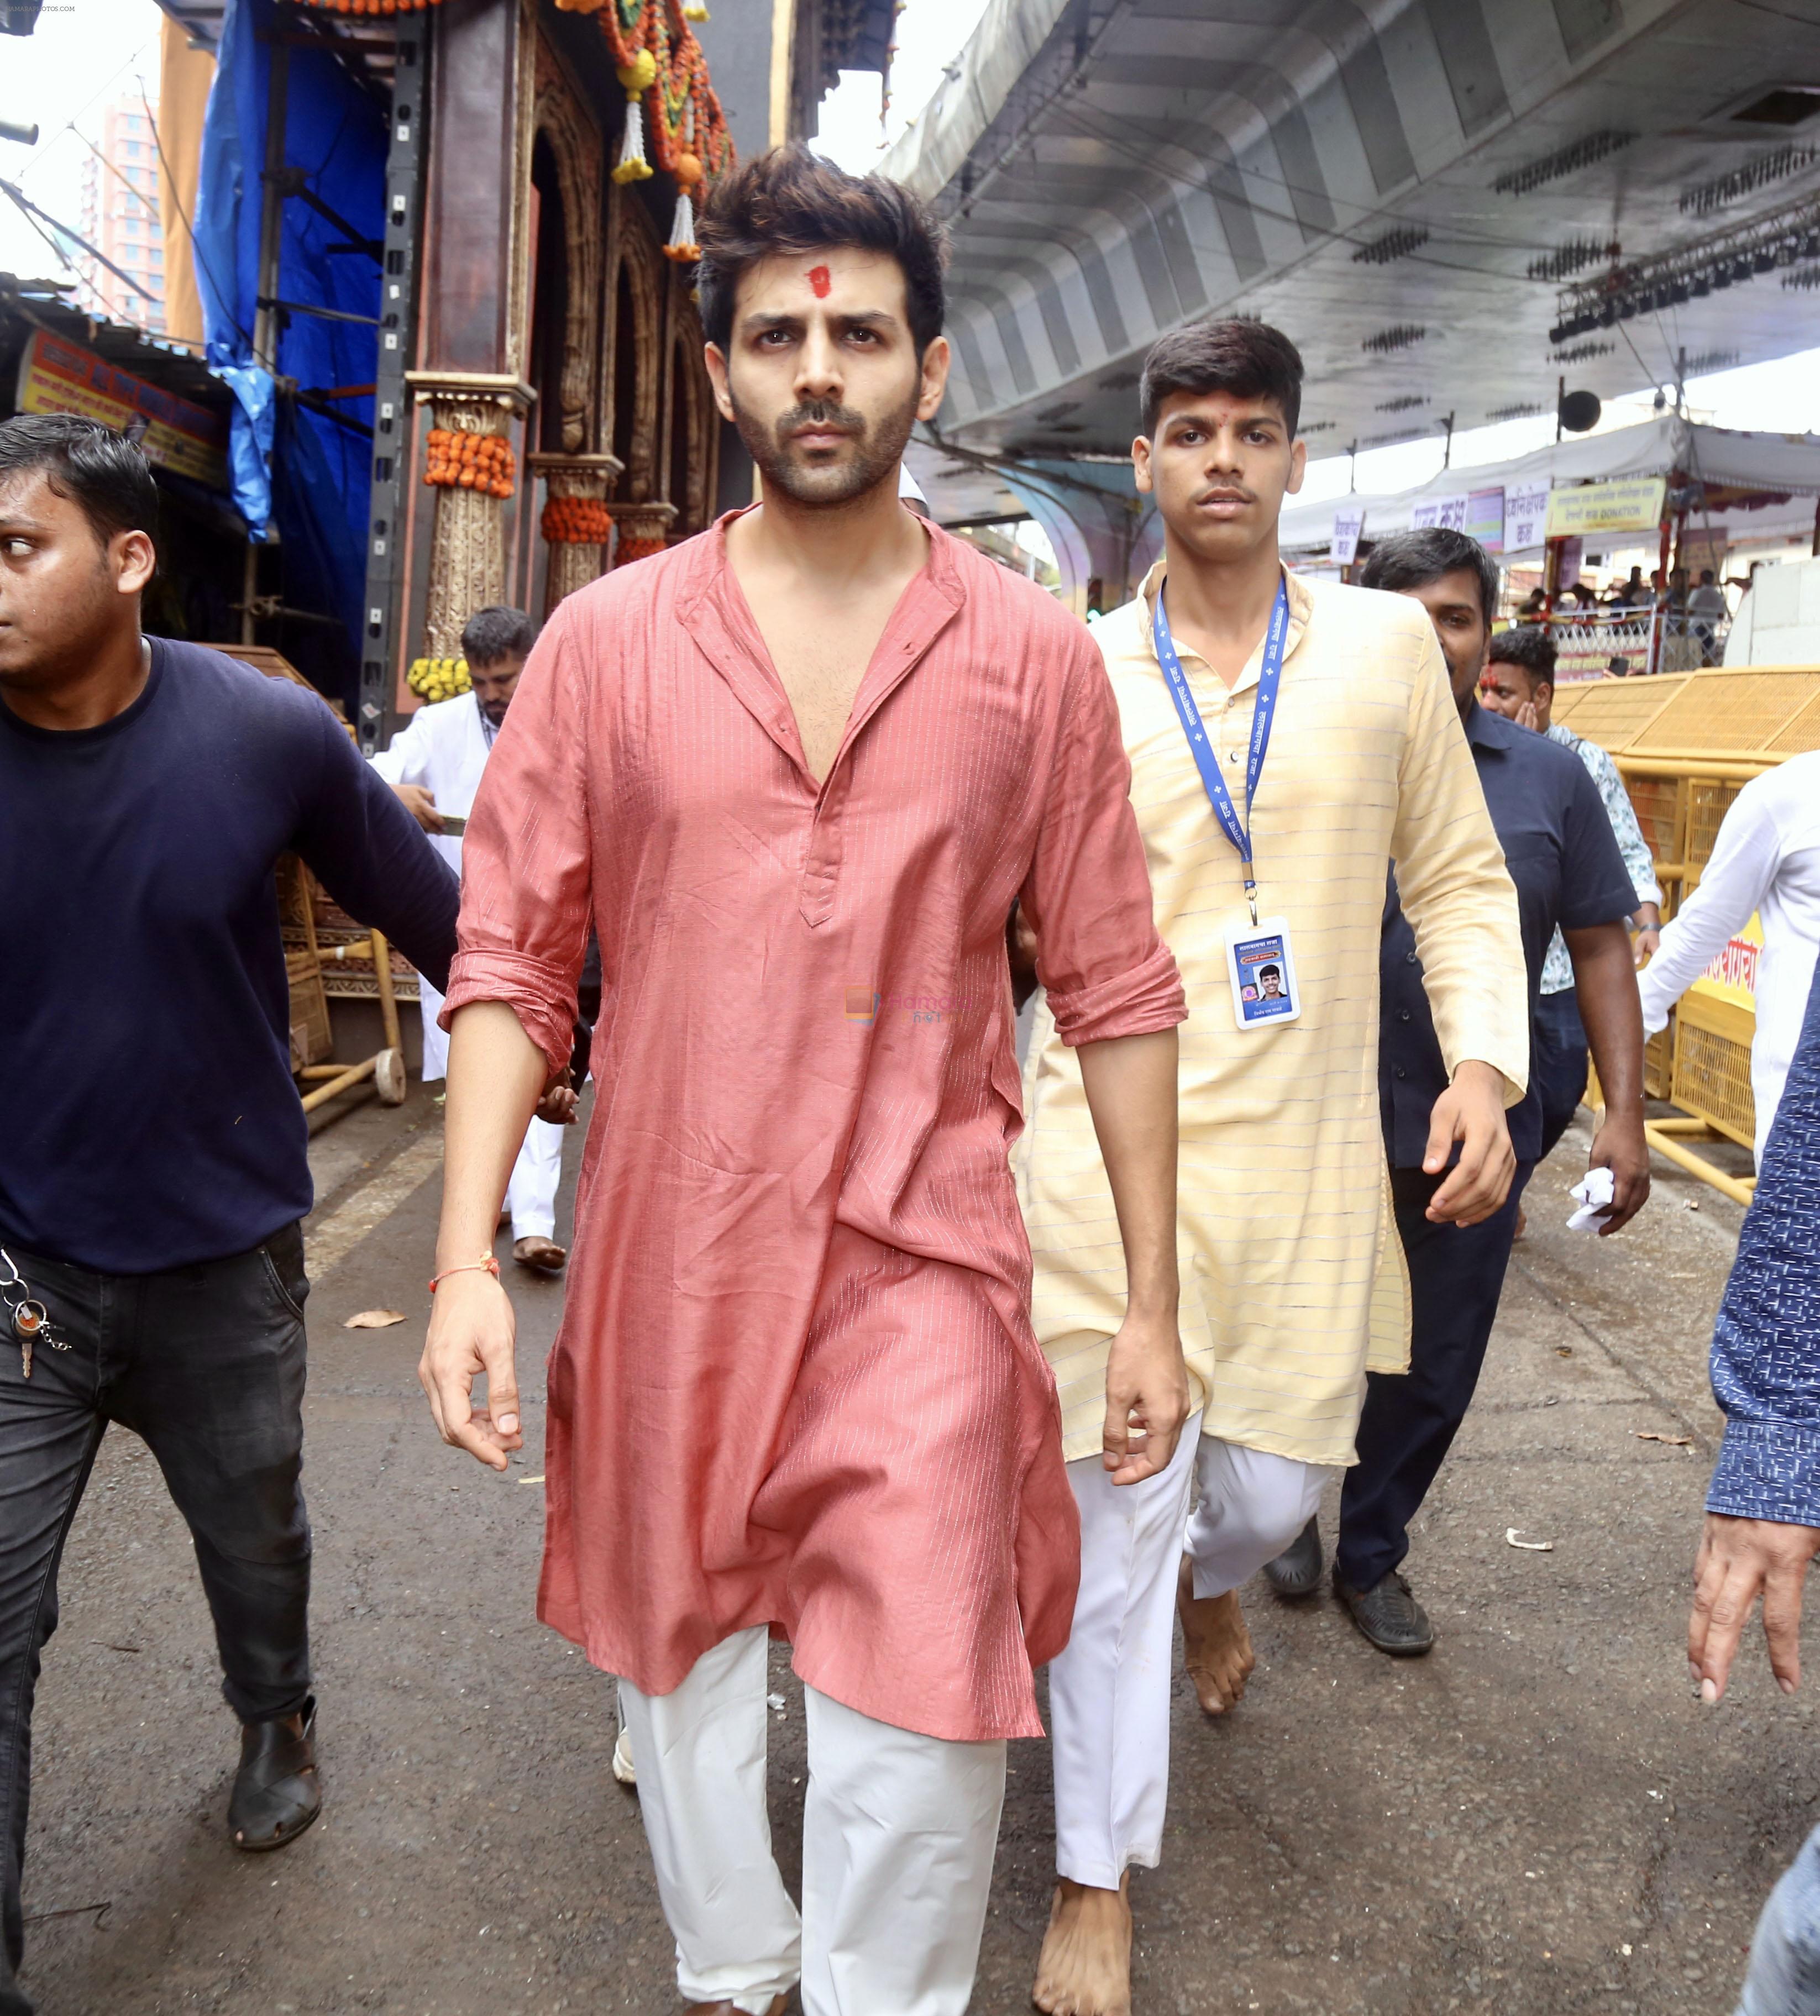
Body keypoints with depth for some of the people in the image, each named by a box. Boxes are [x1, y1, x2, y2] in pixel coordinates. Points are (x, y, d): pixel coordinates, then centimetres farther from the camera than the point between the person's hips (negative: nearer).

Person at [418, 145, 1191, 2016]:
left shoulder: (1033, 655, -1)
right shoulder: (605, 640, -1)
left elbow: (1116, 988, 1)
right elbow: (508, 962, -1)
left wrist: (1152, 1301, 1)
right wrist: (465, 1260, -10)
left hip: (923, 1266, -1)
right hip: (666, 1251, 2)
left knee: (918, 1719, -1)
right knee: (681, 1655, 19)